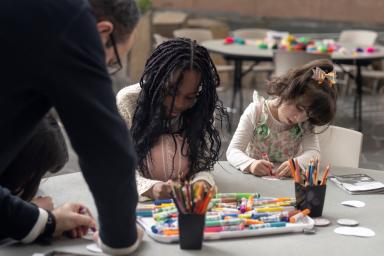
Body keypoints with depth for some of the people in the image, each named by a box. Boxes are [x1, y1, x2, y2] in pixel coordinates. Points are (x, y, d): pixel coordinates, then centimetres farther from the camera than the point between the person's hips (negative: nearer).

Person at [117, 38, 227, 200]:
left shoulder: (199, 110, -4)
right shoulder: (127, 102, -12)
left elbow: (201, 165, -2)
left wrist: (202, 182, -25)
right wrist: (152, 189, -31)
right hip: (140, 205, -2)